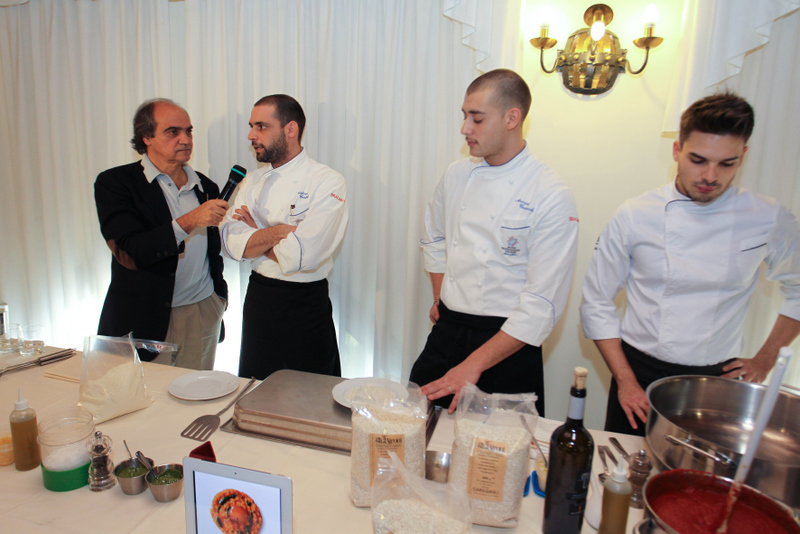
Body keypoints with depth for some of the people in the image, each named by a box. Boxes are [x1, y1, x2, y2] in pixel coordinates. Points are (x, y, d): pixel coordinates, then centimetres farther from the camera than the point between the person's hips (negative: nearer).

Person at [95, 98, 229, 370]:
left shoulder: (205, 187, 10)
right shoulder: (114, 183, -3)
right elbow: (128, 253, -16)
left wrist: (220, 295, 12)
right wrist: (187, 222, -24)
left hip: (203, 313, 4)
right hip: (144, 319, -3)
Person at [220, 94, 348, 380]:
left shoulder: (327, 182, -14)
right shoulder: (252, 180, 6)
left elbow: (300, 256, -23)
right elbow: (233, 244, -5)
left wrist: (256, 235, -9)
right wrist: (280, 231, -18)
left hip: (306, 306, -5)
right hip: (258, 299, 6)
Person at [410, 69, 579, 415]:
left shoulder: (551, 196, -15)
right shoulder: (457, 175, 3)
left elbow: (542, 304, -17)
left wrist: (473, 366, -19)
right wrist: (441, 299, 9)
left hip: (506, 342, -4)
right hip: (446, 332, 5)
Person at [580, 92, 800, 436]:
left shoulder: (769, 220, -4)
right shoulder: (634, 216, -9)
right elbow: (597, 305, -4)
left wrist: (765, 359, 5)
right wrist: (625, 380, -7)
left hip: (717, 379, 1)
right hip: (640, 372, -1)